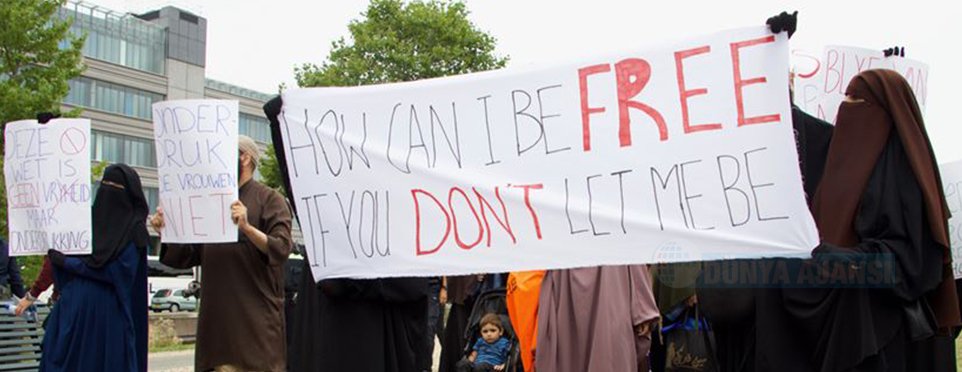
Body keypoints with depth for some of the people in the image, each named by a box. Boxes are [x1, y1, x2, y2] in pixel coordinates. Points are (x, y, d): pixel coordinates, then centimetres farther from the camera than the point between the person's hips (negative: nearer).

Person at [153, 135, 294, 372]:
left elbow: (282, 249, -13)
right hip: (216, 317, 5)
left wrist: (247, 228, -28)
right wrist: (167, 232, -1)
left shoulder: (269, 199, 0)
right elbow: (187, 257, 17)